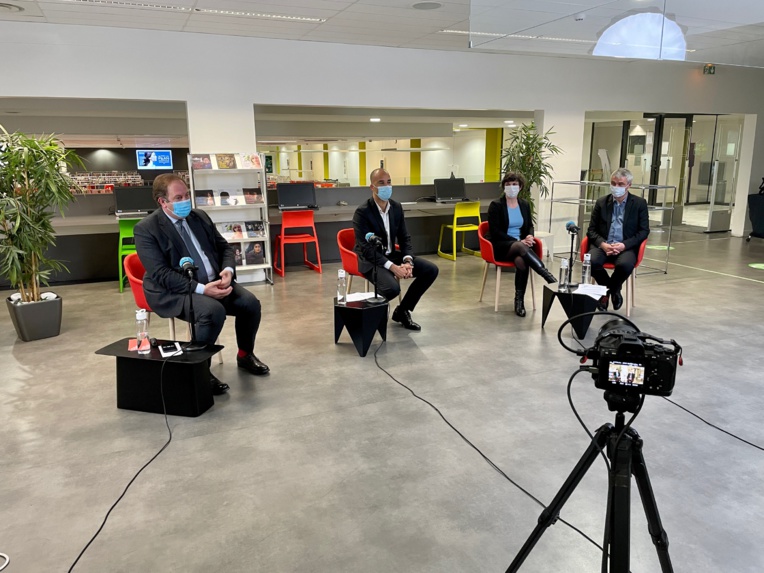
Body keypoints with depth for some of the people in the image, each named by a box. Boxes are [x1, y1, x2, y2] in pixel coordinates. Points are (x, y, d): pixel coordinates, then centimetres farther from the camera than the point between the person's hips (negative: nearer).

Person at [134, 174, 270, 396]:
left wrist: (228, 270, -9)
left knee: (250, 303, -13)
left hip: (214, 282, 6)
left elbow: (224, 247, 14)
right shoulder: (146, 229, -10)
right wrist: (201, 289, -28)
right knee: (214, 311, -33)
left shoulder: (200, 217, 9)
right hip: (174, 291, -6)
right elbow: (161, 274, -19)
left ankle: (245, 355, 12)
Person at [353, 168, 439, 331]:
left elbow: (404, 238, 7)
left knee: (431, 269, -8)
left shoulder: (397, 207, 3)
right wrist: (392, 267, -29)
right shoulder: (362, 212, -18)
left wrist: (407, 261, -13)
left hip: (391, 255, 7)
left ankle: (402, 311, 4)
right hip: (371, 260, -7)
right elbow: (366, 248, -22)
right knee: (392, 288, -35)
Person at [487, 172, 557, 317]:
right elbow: (495, 232, -11)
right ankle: (548, 276, -41)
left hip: (520, 245, 3)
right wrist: (518, 241, -18)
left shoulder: (524, 204, 11)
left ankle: (519, 300, -23)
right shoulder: (495, 205, -5)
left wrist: (529, 236, -6)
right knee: (520, 248, -38)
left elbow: (529, 225, 19)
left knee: (521, 260, -34)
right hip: (501, 246, -3)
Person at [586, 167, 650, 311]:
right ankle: (613, 290, -2)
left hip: (626, 247, -1)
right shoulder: (601, 202, 10)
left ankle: (608, 291, -2)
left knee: (625, 264, -35)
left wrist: (624, 245, -15)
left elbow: (644, 231, 1)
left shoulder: (639, 203, 6)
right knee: (591, 261, -32)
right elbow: (592, 230, 8)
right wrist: (602, 244, -13)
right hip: (603, 245, 2)